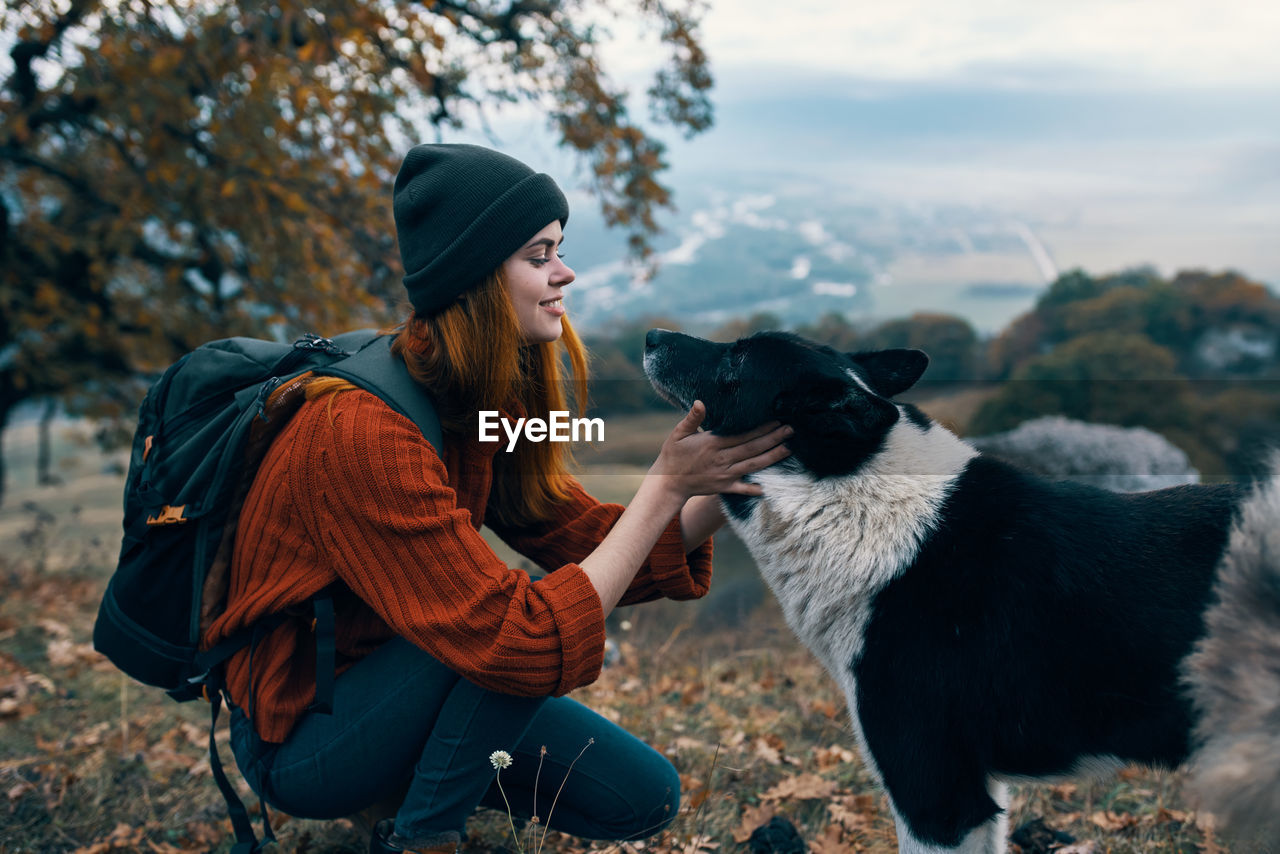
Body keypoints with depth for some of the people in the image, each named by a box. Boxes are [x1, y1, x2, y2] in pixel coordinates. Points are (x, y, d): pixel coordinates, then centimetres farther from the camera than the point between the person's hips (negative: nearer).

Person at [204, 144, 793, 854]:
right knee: (542, 608, -30)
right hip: (298, 736, -7)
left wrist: (729, 488, -19)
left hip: (390, 678, 8)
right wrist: (665, 485, -32)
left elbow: (586, 539, -5)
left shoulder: (488, 399, -3)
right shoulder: (364, 432, -31)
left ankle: (428, 770, 17)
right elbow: (525, 642, -34)